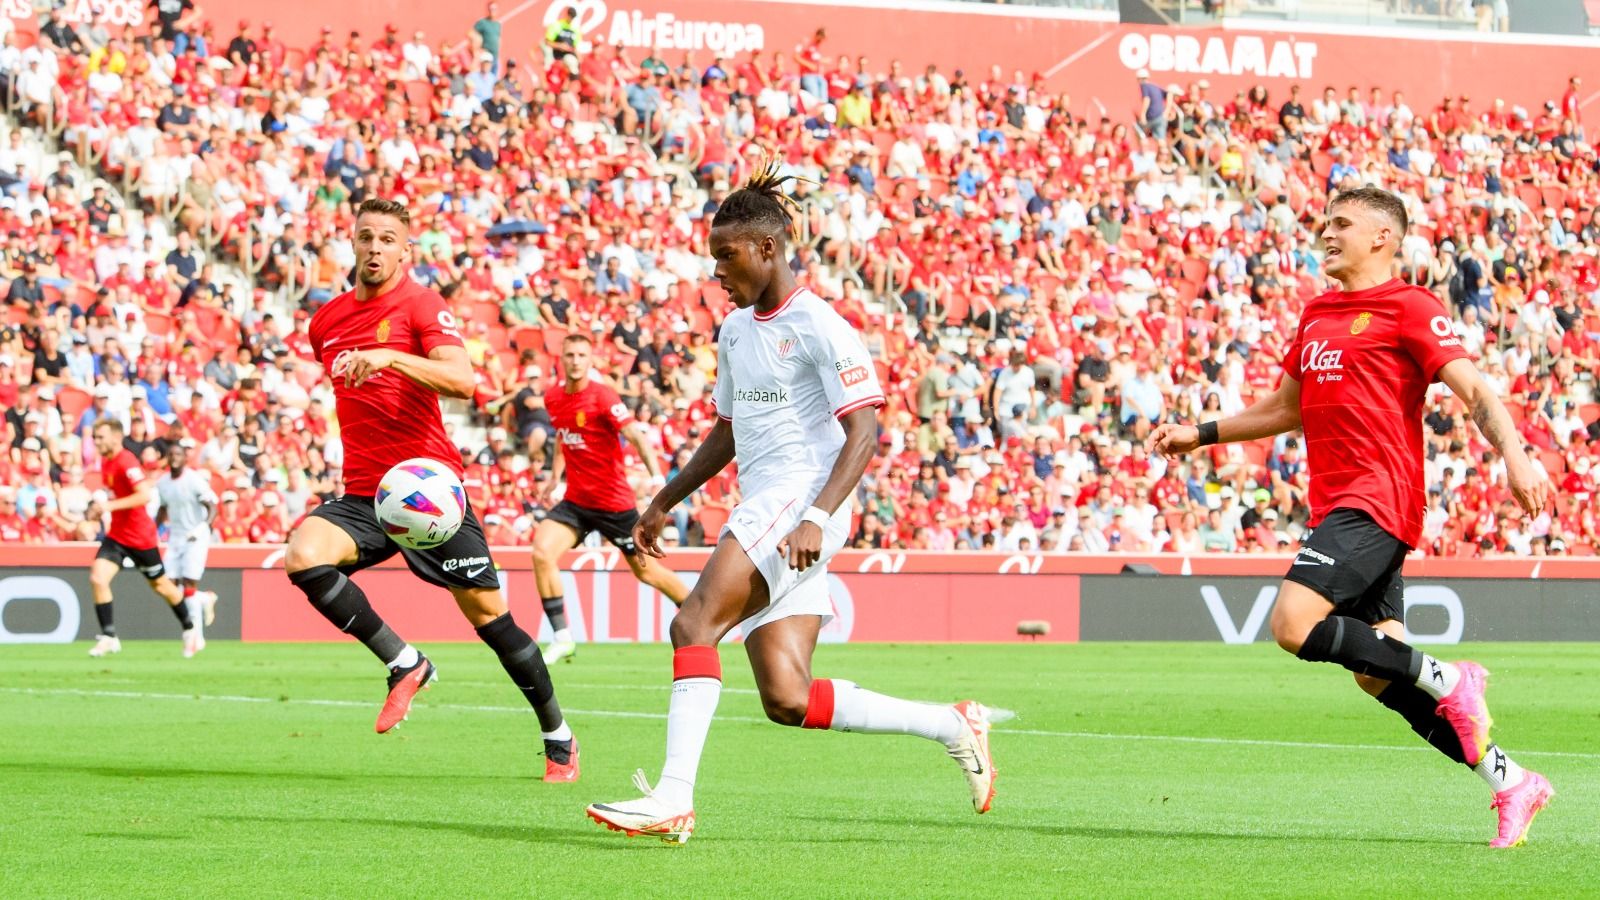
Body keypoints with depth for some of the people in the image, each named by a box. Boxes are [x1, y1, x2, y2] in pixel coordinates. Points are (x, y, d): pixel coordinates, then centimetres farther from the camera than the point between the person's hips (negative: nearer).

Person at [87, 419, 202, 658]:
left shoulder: (126, 462, -20)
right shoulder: (105, 461, 6)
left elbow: (144, 495, -31)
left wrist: (110, 505, -33)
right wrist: (100, 506, 11)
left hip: (140, 537, -7)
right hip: (116, 535, 7)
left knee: (159, 584, 10)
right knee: (97, 578, -13)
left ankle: (190, 630, 29)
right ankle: (108, 637, -8)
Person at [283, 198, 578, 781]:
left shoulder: (421, 305, -4)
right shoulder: (325, 323, 13)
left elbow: (463, 381, -21)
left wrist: (391, 358, -32)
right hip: (362, 493, 4)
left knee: (487, 611, -1)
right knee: (303, 556, -25)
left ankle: (558, 736, 16)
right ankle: (404, 664, -10)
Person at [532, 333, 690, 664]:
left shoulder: (602, 397, -16)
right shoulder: (553, 400, 4)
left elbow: (637, 438, -23)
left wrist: (656, 478, -36)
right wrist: (554, 476, 15)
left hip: (615, 501, -5)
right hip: (575, 500, 5)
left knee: (646, 571, 6)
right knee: (542, 553, -17)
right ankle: (562, 638, -11)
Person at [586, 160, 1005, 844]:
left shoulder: (818, 327, -8)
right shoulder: (736, 330, 19)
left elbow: (863, 432, -15)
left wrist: (817, 517, -27)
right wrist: (663, 504, 27)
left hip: (798, 502, -9)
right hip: (761, 510, 9)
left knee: (694, 622, -23)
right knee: (787, 701, -2)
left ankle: (674, 796, -28)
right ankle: (954, 725, 12)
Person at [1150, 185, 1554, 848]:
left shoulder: (1407, 307, -3)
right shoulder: (1318, 314, 21)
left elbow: (1473, 389, -10)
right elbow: (1287, 408, 31)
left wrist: (1514, 456, -26)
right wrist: (1200, 434, 25)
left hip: (1375, 500, -8)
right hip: (1337, 505, 8)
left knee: (1294, 624, -23)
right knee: (1376, 675, 3)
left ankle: (1448, 682, -11)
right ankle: (1511, 783, 9)